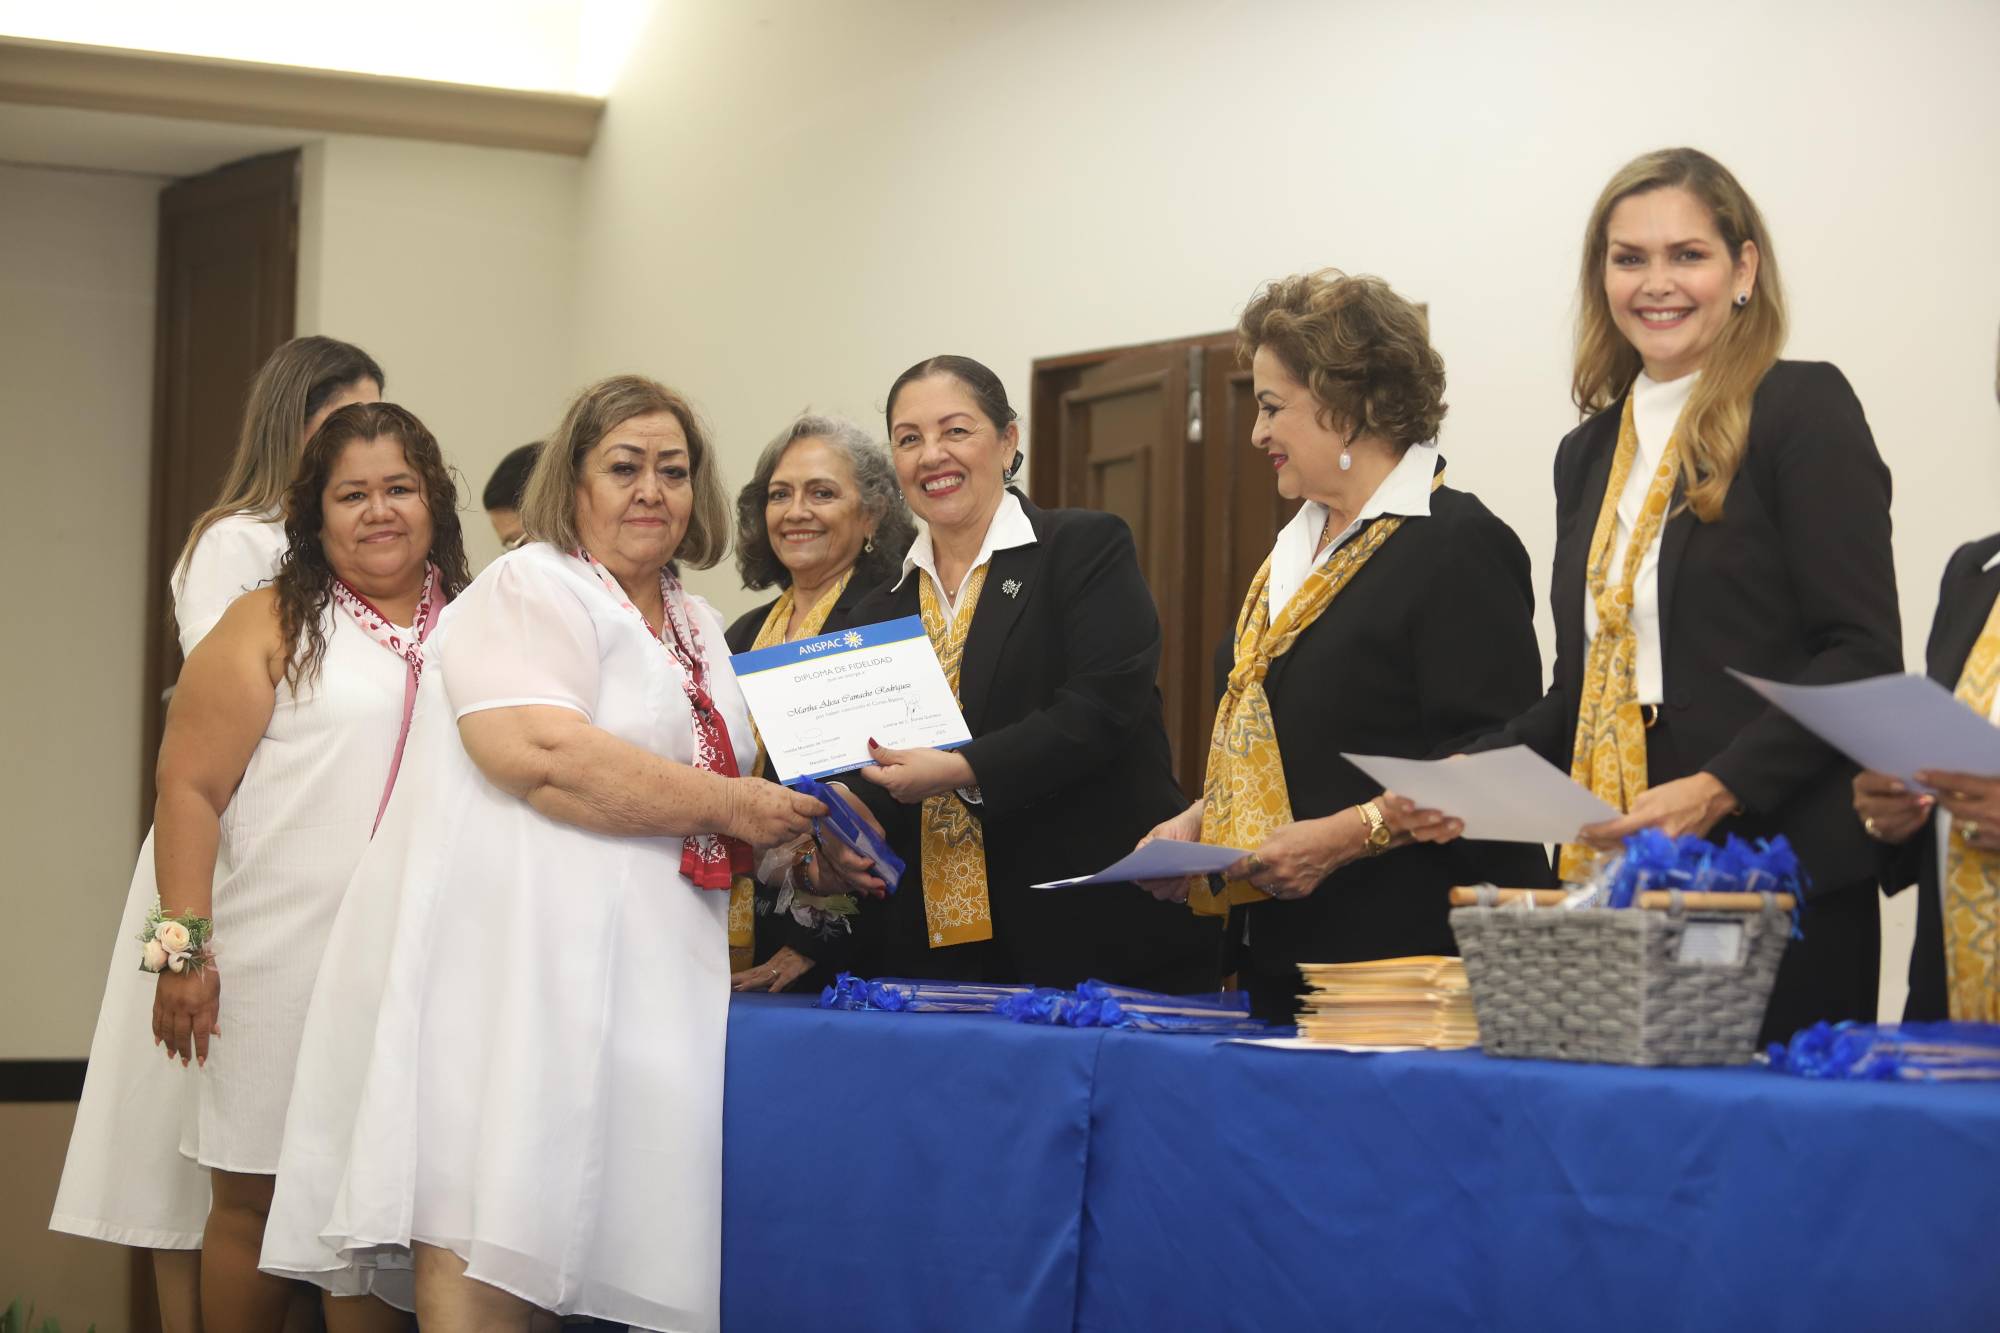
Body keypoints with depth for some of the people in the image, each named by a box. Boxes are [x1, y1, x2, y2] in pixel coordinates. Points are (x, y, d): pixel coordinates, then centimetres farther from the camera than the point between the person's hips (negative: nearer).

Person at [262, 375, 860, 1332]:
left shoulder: (699, 632, 23)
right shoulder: (529, 590, -3)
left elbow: (711, 806, 33)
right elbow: (538, 751, -19)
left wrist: (789, 845, 11)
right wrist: (734, 807, -13)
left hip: (639, 961, 8)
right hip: (510, 946, -7)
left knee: (538, 1221, 2)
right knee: (483, 1224, -14)